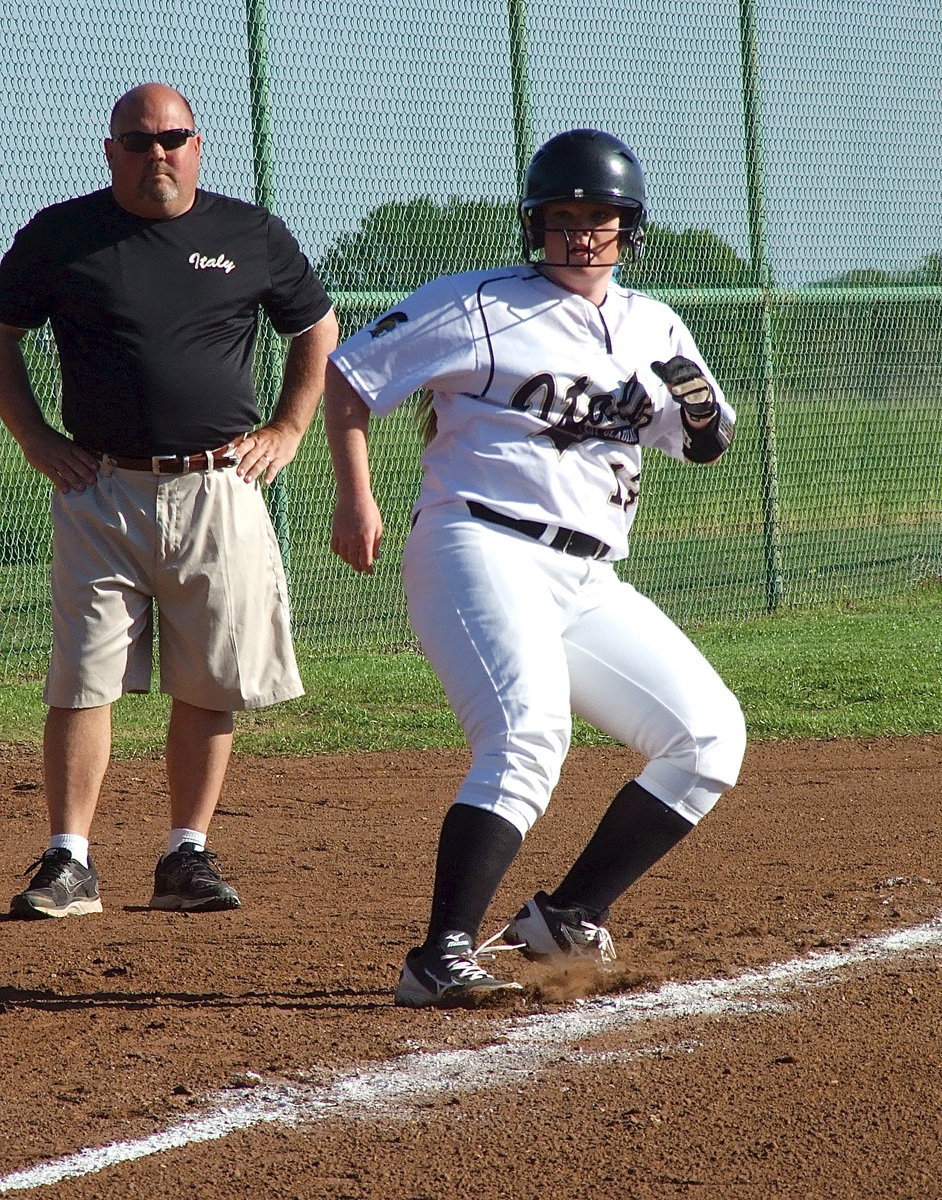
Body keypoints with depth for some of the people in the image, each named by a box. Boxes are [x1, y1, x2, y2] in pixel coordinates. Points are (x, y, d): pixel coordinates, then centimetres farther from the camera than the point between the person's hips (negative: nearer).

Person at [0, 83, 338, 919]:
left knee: (211, 686, 3)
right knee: (83, 681, -5)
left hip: (218, 491, 1)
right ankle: (69, 863, -3)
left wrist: (287, 431, 9)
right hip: (102, 494, -1)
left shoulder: (253, 236, 6)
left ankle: (188, 857, 12)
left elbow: (317, 329, 19)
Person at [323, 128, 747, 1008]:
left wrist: (698, 404, -3)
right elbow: (347, 374, 2)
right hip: (481, 550, -7)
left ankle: (566, 917, 6)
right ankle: (440, 959, -34)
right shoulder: (479, 307, -1)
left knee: (710, 735, 2)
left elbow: (707, 446, 21)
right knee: (528, 733, -30)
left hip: (589, 587, 7)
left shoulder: (652, 330, 16)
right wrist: (355, 501, -7)